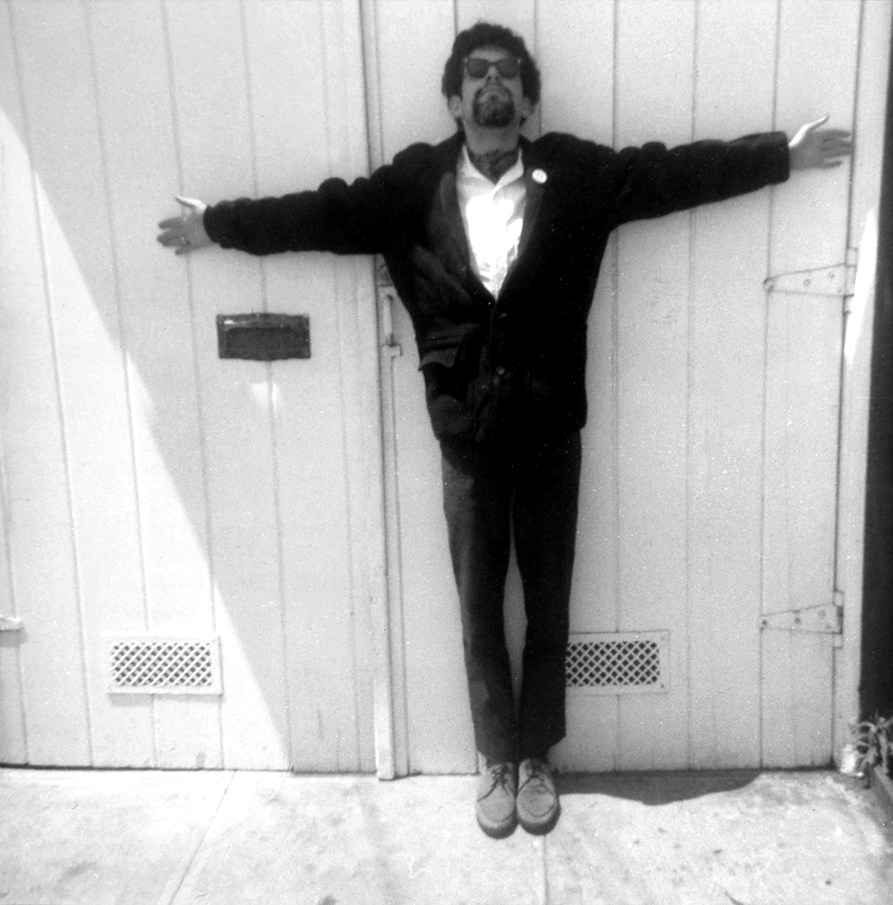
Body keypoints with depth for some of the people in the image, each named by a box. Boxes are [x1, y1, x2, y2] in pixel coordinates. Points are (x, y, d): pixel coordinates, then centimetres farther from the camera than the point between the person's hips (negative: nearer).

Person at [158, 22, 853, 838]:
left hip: (550, 434, 0)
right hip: (467, 438, 0)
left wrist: (784, 155, 1)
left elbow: (680, 170, 1)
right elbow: (324, 212, 3)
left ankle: (536, 756, 33)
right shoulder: (415, 184, 0)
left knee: (548, 607, 12)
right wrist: (218, 223, 5)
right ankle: (498, 759, 32)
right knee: (480, 609, 12)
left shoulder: (577, 175, -1)